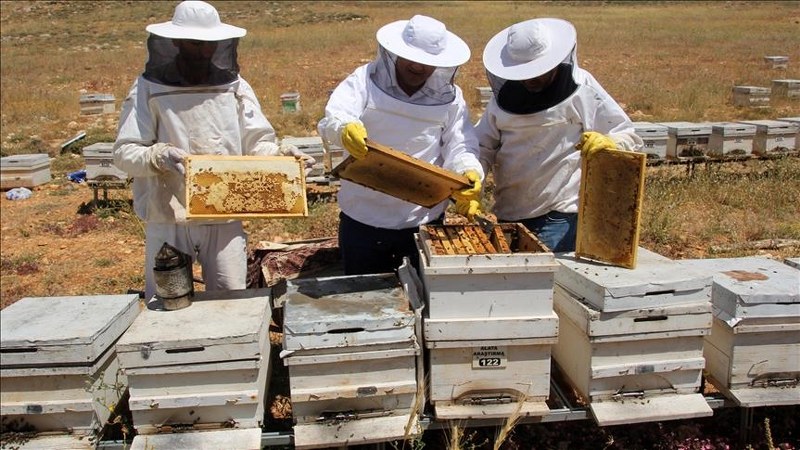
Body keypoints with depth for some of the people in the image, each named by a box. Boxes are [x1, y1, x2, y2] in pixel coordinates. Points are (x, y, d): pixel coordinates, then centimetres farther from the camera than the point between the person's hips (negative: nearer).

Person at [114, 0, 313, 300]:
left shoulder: (234, 86, 3)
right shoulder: (149, 88, -4)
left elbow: (257, 142, 3)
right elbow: (124, 152, -7)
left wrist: (279, 154, -18)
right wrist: (158, 156, -27)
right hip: (168, 221, -1)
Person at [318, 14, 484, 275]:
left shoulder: (450, 96, 3)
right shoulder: (365, 80, -5)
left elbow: (460, 146, -2)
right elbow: (334, 117, -19)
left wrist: (470, 173, -25)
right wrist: (345, 129, -44)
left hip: (424, 219, 2)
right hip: (364, 217, -1)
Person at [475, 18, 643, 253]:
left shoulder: (581, 90, -5)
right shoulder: (505, 96, 6)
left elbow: (628, 138, -4)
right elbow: (483, 147, 8)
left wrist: (606, 144, -27)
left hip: (559, 217, -5)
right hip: (508, 215, 5)